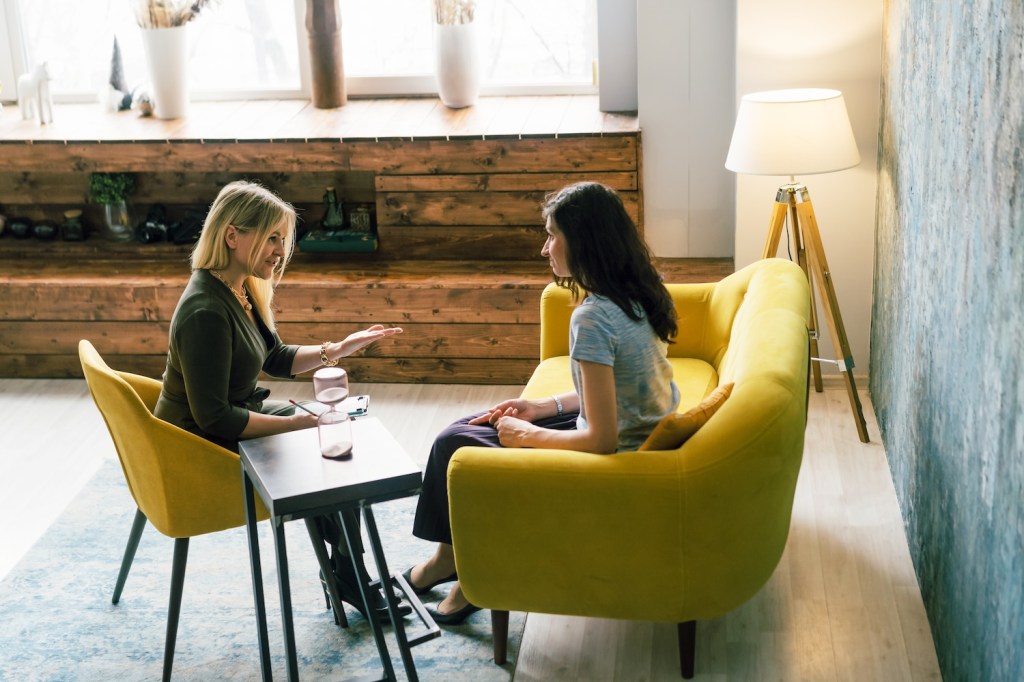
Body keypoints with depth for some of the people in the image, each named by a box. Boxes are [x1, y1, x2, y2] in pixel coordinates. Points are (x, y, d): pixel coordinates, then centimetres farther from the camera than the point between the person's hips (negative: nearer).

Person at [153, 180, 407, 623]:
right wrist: (296, 423, -24)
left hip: (233, 417, 10)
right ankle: (348, 581, 19)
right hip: (204, 453, -10)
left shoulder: (240, 289, 0)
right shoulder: (206, 312, -31)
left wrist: (338, 349, -3)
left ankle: (345, 567, 19)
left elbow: (277, 360, 11)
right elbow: (214, 418, -29)